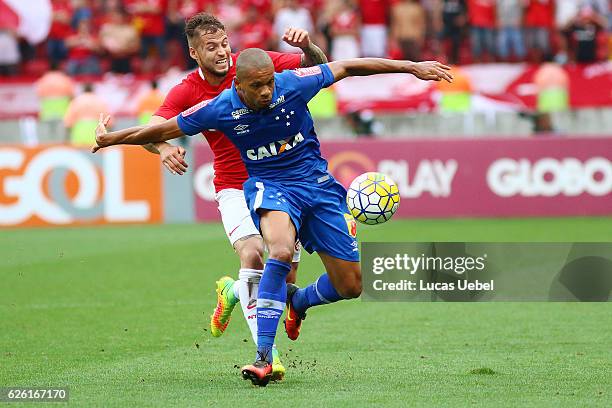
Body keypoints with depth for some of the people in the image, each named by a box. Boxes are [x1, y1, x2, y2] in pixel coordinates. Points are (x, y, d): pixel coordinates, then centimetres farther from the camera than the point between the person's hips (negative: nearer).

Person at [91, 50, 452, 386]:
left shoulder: (293, 84, -16)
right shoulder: (221, 108, -15)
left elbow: (347, 67, -5)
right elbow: (163, 130, -2)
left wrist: (411, 67, -3)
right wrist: (111, 138, 2)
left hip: (317, 184, 3)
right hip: (270, 186, -2)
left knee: (350, 287, 1)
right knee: (282, 251, -37)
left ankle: (298, 301, 37)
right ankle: (264, 357, -34)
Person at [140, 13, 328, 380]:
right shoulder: (187, 92, -7)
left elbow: (319, 66, -6)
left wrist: (308, 47, -29)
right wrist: (164, 148, -43)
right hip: (234, 187, -1)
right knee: (252, 254, -28)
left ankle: (233, 292, 32)